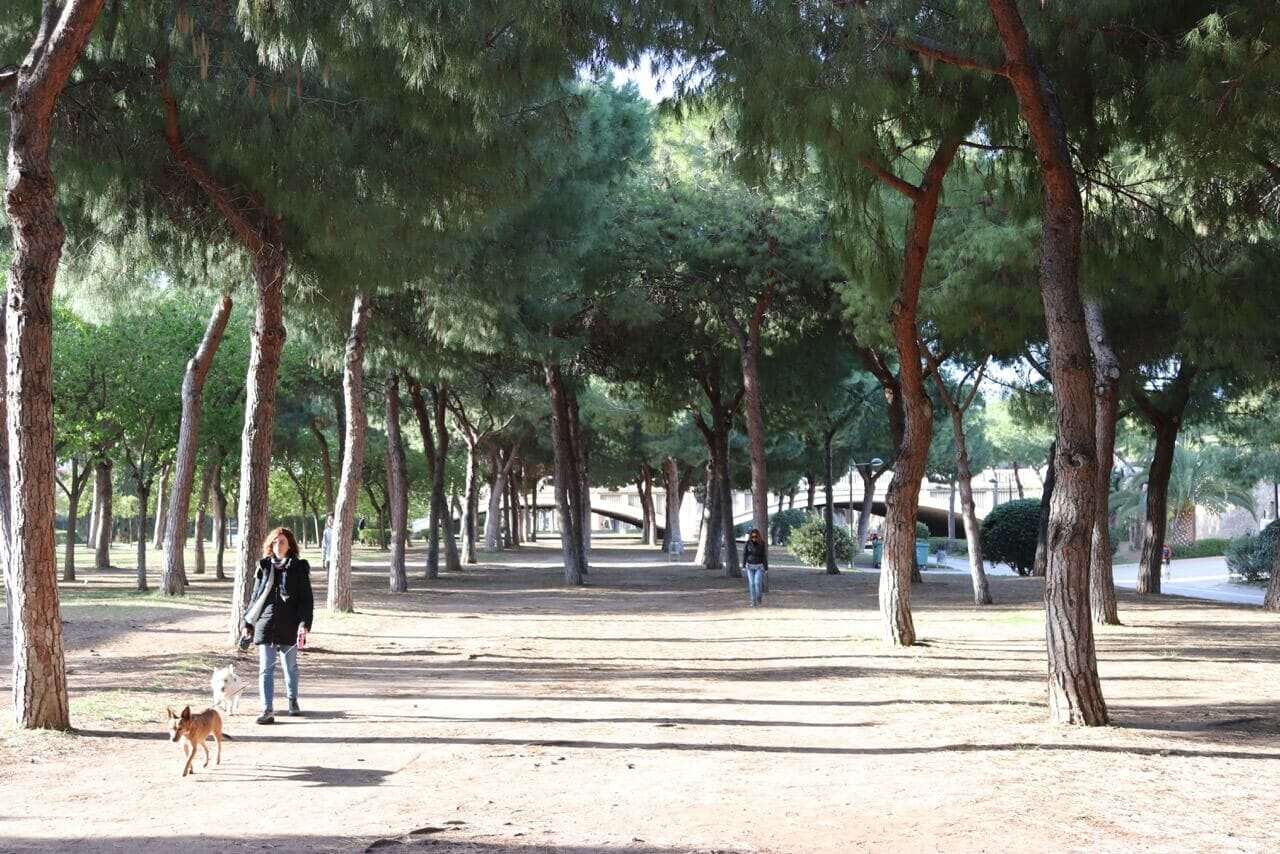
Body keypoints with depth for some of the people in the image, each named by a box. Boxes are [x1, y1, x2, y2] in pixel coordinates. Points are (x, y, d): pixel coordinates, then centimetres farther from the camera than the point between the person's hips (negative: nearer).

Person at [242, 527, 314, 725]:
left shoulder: (299, 568, -3)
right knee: (266, 668, -3)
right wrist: (248, 623, 10)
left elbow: (307, 599, -5)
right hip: (265, 626, 1)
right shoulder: (264, 567, 5)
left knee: (290, 666, 14)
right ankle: (267, 710, -4)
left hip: (288, 627, -1)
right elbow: (255, 597, 12)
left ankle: (293, 701, 35)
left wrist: (304, 624, -15)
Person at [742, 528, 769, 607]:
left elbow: (764, 556, -6)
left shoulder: (762, 544, -8)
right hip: (750, 566, 2)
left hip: (759, 566, -2)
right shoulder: (748, 543, -5)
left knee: (758, 582, -14)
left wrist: (766, 568, -7)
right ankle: (753, 601, 5)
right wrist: (743, 565, -14)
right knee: (752, 584, -2)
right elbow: (744, 554, -6)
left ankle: (759, 597, 11)